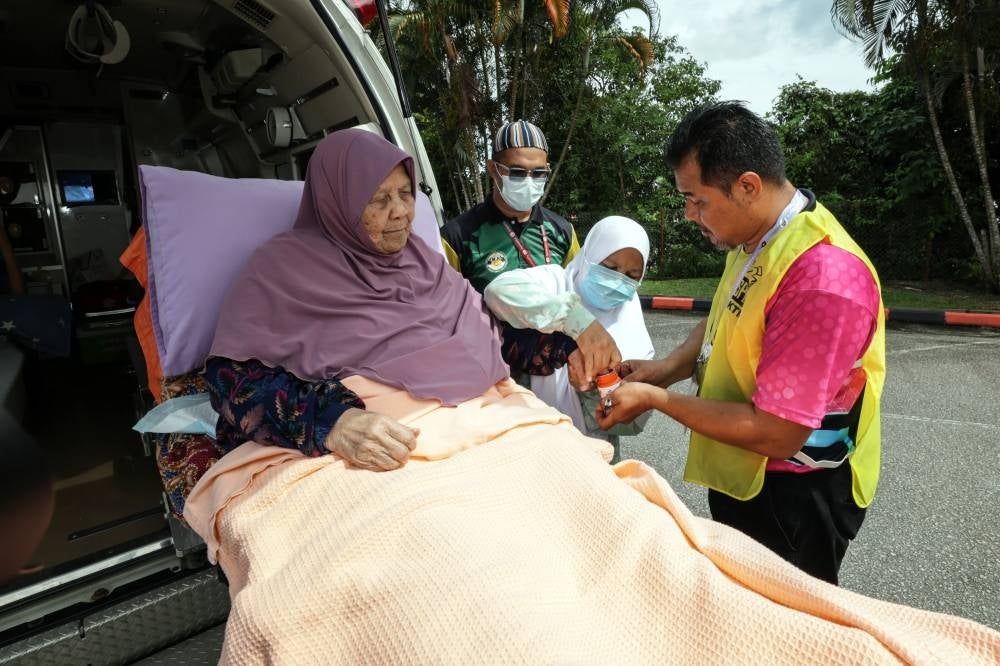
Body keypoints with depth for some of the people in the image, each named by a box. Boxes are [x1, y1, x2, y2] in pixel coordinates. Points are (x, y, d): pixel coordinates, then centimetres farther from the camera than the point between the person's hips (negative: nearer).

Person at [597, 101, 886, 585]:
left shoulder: (822, 277, -31)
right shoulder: (755, 238, -2)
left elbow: (775, 434, -30)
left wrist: (657, 398, -20)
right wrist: (667, 367, -5)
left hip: (792, 496, -8)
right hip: (740, 475, 8)